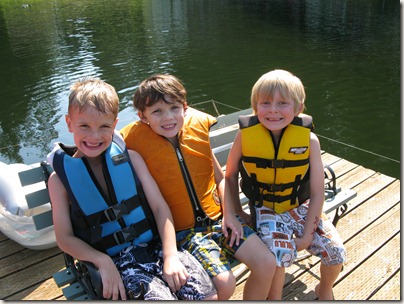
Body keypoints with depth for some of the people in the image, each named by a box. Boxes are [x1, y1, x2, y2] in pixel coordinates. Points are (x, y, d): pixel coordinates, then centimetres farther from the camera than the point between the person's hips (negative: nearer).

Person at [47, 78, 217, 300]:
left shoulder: (130, 157, 2)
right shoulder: (60, 178, -1)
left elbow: (160, 207, -1)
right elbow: (65, 238, -1)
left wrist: (170, 256, -12)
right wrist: (102, 261, -17)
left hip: (156, 245, 2)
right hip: (116, 262, -2)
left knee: (209, 296, -15)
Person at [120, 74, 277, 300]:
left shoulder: (198, 127, 1)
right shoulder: (135, 140, -11)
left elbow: (220, 177, 10)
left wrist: (229, 214, -2)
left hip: (217, 217, 5)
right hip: (181, 229, -4)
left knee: (267, 264, -5)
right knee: (224, 282, -22)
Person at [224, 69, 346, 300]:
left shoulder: (309, 140, -15)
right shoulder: (245, 135, -17)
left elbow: (317, 193, -9)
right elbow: (230, 176, -2)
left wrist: (307, 235, -10)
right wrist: (237, 213, -4)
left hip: (301, 207, 2)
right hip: (265, 209, -1)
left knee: (336, 251, -8)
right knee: (280, 252, -25)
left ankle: (325, 290, 29)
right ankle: (275, 297, 8)